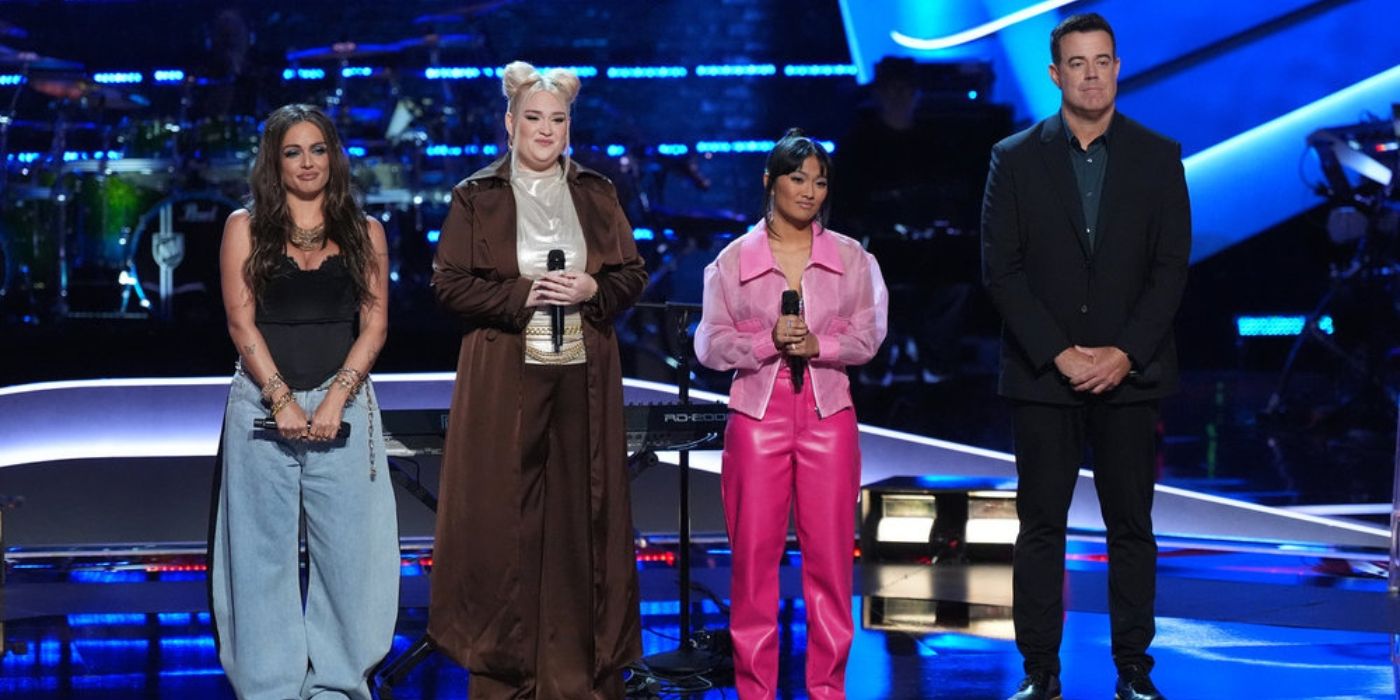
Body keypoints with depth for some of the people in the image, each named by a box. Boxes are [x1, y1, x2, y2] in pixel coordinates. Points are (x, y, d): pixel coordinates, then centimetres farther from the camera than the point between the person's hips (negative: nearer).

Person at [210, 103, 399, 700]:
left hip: (344, 405, 1)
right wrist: (282, 400, -11)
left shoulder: (363, 232, 10)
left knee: (345, 546, 0)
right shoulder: (246, 227, 6)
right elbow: (241, 321, -1)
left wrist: (335, 398, -10)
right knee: (265, 547, 1)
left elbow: (374, 325, 3)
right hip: (263, 402, -1)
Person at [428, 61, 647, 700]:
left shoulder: (596, 193, 11)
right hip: (504, 379, -2)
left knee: (581, 517, 1)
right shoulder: (475, 197, 3)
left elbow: (632, 275, 11)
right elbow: (449, 284, -2)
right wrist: (522, 295, -14)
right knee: (502, 519, -3)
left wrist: (591, 291, -10)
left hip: (584, 377, 2)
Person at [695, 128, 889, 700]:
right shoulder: (734, 259, 5)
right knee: (755, 552, 0)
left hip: (828, 413, 1)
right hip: (757, 412, -1)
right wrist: (769, 341, -14)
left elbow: (867, 335, 4)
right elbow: (711, 344, 1)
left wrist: (817, 344, -14)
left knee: (829, 552, 0)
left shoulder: (851, 258, 8)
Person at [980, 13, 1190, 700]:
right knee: (1041, 526, 2)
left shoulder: (1158, 158, 4)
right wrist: (1060, 354, -11)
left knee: (1131, 527, 4)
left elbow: (1171, 267, 0)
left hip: (1130, 374, 1)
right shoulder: (1015, 159, 2)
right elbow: (1000, 268, -2)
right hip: (1042, 377, 0)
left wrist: (1124, 354, -11)